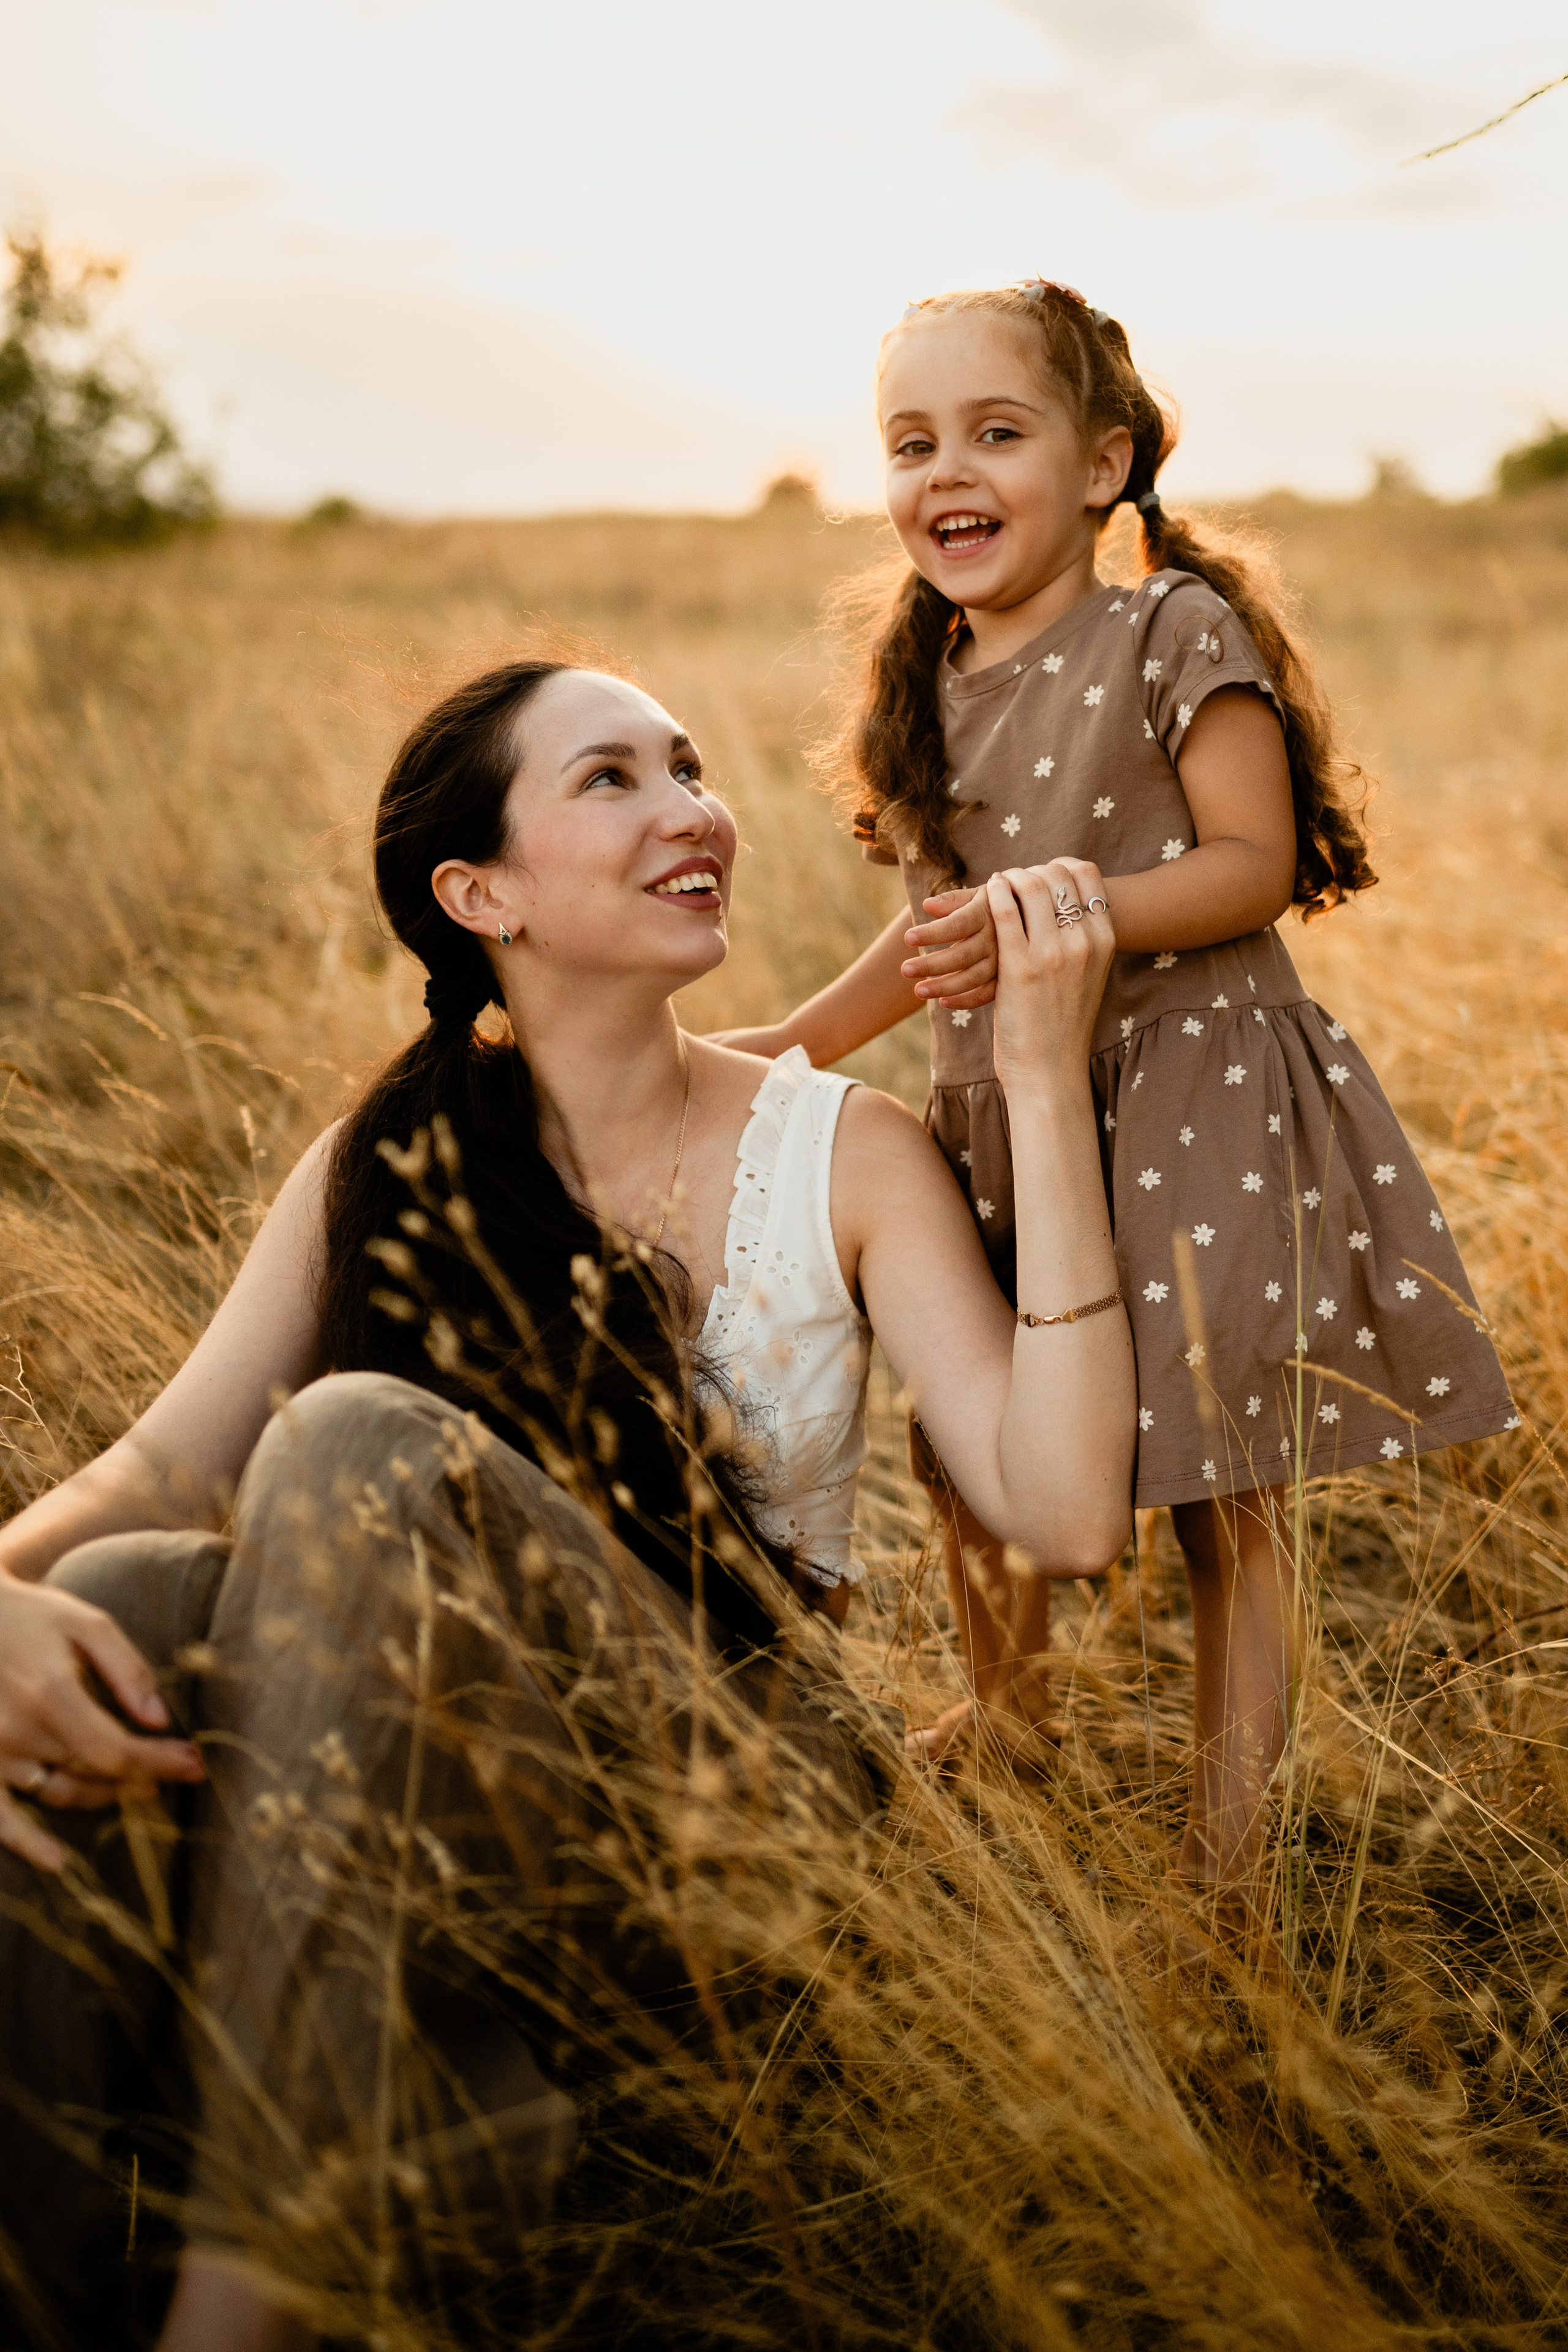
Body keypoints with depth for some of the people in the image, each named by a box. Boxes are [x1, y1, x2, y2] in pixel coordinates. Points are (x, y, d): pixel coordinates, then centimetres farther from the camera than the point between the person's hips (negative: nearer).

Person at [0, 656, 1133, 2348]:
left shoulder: (841, 1153, 2)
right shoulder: (388, 1165, 7)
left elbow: (1065, 1510, -11)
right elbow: (158, 1466, -6)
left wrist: (1044, 1085, -13)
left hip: (724, 1824, -1)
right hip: (438, 1843, 2)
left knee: (362, 1441, -29)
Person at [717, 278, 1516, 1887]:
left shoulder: (1173, 635, -8)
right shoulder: (928, 688, 11)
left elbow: (1254, 865, -13)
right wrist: (785, 1048, 18)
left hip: (1188, 1106, -6)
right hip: (1001, 1122, 6)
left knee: (1223, 1485, -2)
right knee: (977, 1477, 12)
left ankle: (1229, 1843, 11)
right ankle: (1003, 1726, 39)